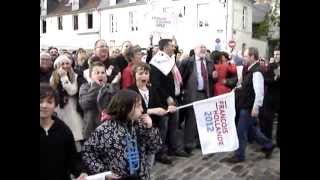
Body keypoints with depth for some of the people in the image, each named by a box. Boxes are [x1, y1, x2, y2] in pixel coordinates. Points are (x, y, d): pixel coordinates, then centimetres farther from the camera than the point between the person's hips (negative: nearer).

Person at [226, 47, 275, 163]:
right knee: (251, 129, 20)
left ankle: (239, 155, 14)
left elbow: (259, 92, -25)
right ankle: (268, 145, 33)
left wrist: (255, 108, -24)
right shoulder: (250, 70, 10)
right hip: (246, 105, 10)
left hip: (249, 107, -10)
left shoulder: (256, 72, -20)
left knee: (241, 131, 0)